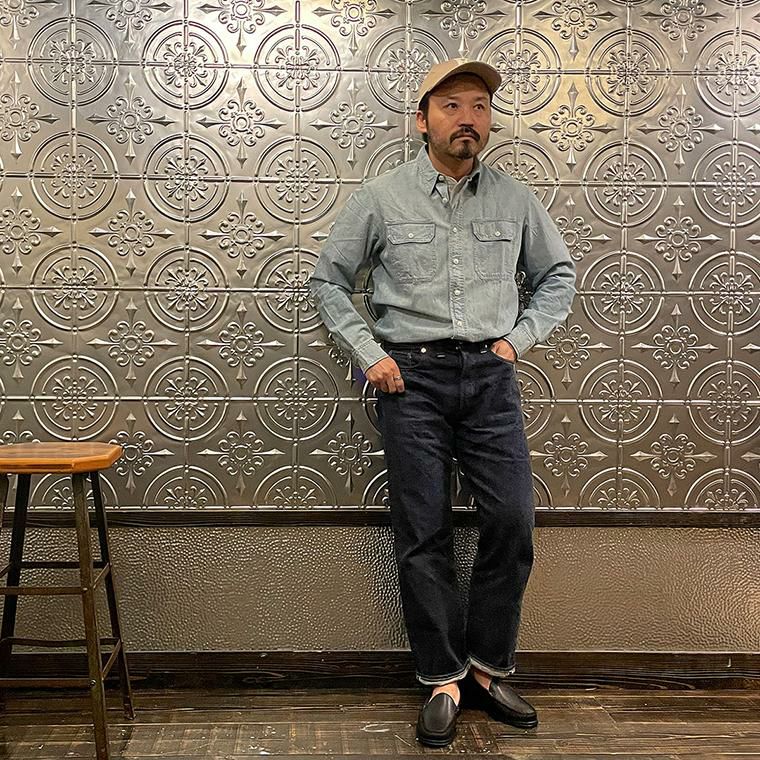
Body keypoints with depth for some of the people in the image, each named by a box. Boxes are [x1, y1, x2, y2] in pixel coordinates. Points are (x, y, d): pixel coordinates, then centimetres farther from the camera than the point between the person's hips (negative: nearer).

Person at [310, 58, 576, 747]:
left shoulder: (513, 199, 8)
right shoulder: (381, 198, 2)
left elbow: (558, 273, 18)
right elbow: (330, 280, 9)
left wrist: (520, 336, 5)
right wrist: (368, 354, -1)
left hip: (490, 376, 2)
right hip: (412, 378, -2)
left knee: (512, 523, -3)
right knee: (423, 535, 1)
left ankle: (489, 667, 17)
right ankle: (443, 681, 15)